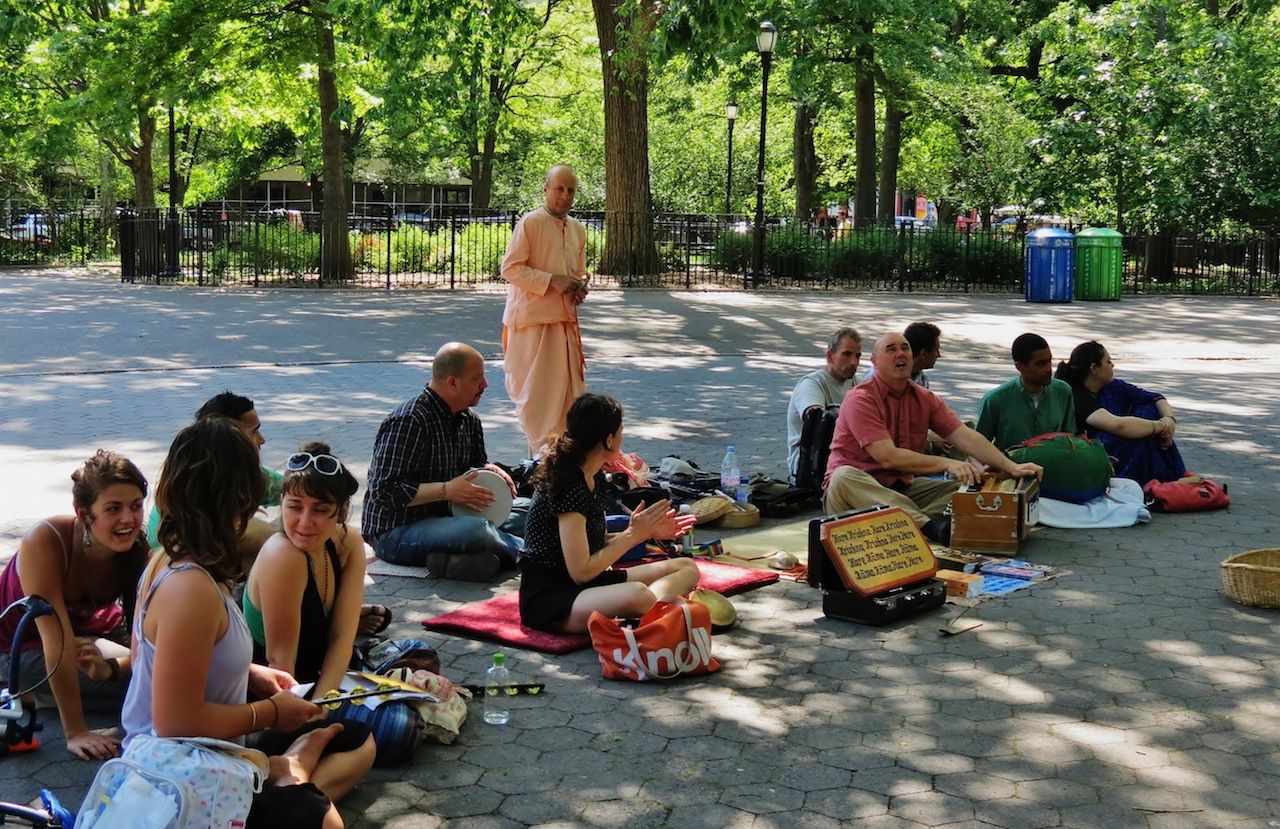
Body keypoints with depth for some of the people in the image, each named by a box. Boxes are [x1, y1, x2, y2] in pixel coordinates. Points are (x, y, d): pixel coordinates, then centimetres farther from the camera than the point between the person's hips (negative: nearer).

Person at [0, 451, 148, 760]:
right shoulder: (44, 542, -35)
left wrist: (112, 668, -42)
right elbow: (57, 640, -35)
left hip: (92, 634, 5)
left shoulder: (140, 552, -22)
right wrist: (75, 732, -36)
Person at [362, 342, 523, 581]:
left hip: (445, 520, 9)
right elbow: (384, 491, -24)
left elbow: (476, 463, 23)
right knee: (476, 530, -33)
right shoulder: (408, 422, -20)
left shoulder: (468, 420, 8)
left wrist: (491, 471, -1)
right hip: (395, 533, -9)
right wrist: (447, 491, -24)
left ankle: (455, 559, -15)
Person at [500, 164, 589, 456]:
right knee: (534, 389, -1)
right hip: (532, 317, -6)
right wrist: (552, 281, -19)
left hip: (565, 317, 7)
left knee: (568, 387, 9)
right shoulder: (529, 223, -9)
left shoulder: (578, 229, 13)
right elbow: (510, 268, -13)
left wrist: (579, 289, 1)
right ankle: (540, 452, 10)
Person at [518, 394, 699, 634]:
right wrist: (632, 535, -12)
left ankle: (654, 608, -25)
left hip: (587, 584, 11)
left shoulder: (596, 480, 9)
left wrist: (648, 531, 9)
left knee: (687, 568, 0)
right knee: (638, 595, -41)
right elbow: (581, 571, -20)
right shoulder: (569, 487, -19)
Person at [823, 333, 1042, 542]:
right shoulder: (861, 399, -14)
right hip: (855, 488, -6)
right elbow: (888, 457, -23)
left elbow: (965, 437, -2)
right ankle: (929, 527, -49)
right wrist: (946, 463, -30)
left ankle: (912, 520, -35)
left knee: (971, 487, -8)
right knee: (844, 477, -40)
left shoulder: (925, 399, 7)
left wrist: (1011, 467, -17)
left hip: (901, 488, 6)